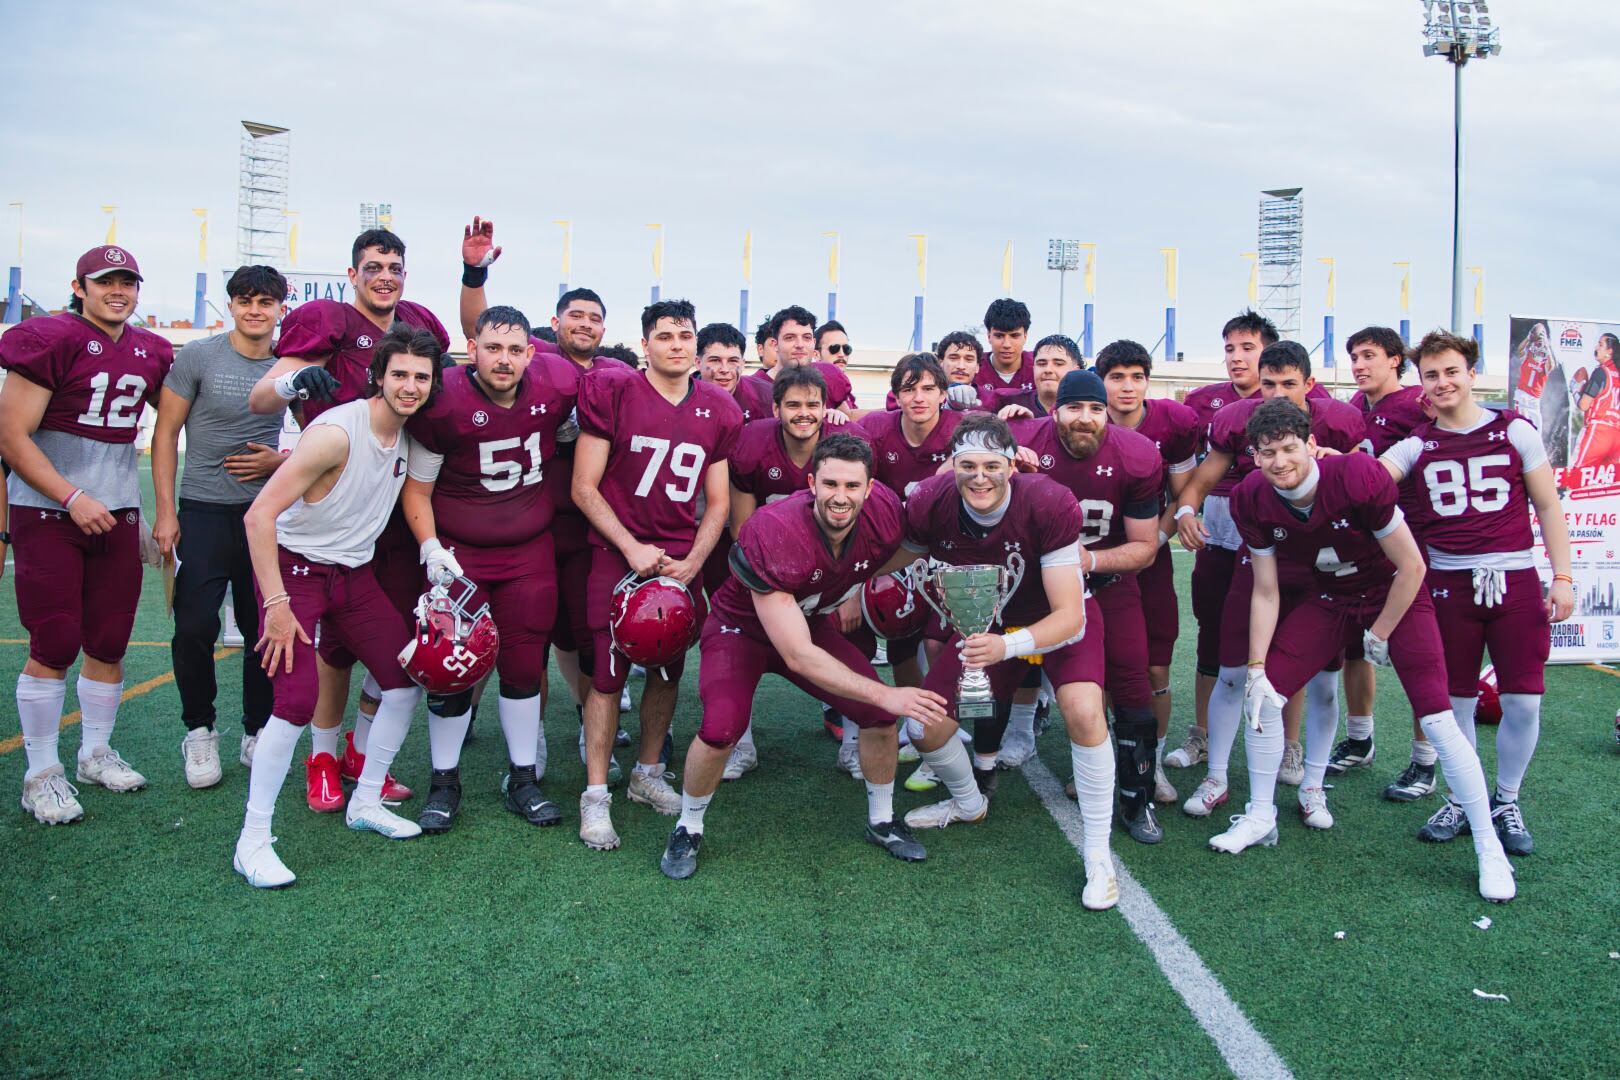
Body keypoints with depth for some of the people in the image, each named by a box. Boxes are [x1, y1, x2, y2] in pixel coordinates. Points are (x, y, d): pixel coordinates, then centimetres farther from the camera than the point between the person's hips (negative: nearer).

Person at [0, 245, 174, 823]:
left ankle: (95, 753, 27)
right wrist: (74, 499, -16)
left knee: (110, 643, 10)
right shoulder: (51, 340, -10)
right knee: (54, 645, -4)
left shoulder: (152, 353, 7)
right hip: (48, 513, -5)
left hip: (118, 513, 5)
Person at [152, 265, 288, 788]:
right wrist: (165, 511, -5)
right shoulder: (198, 357, -2)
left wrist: (280, 461, -6)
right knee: (195, 626, -7)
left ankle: (257, 733, 20)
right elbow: (166, 434, 0)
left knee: (264, 628, 6)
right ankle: (199, 731, 13)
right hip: (205, 510, -2)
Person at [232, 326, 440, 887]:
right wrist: (276, 604, -26)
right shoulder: (337, 432, -23)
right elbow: (260, 515, -25)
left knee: (407, 679, 7)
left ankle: (366, 803, 24)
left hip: (355, 573, 8)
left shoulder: (409, 437, 1)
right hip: (296, 567, -8)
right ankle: (252, 841, -5)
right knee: (297, 699, -19)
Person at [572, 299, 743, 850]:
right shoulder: (612, 392, -6)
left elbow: (718, 501, 10)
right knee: (609, 670, -5)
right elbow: (584, 488, -6)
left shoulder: (717, 411, 6)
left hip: (681, 557, 4)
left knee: (668, 667, 9)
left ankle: (648, 773, 27)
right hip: (618, 551, -4)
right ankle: (596, 795, 5)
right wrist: (633, 549, -13)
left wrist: (692, 562, -4)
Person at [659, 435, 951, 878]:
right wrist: (886, 694, -39)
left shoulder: (885, 516, -24)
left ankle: (882, 822, 21)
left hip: (815, 623, 5)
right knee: (721, 730, -26)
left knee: (880, 717, -5)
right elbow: (798, 656, -37)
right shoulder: (771, 536, -38)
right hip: (741, 627, -5)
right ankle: (687, 829, 3)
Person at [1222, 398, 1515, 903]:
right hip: (1329, 598, 4)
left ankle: (1489, 848, 4)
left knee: (1438, 719, -12)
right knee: (1263, 695, -5)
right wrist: (1256, 666, -10)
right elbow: (1265, 592, -7)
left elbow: (1411, 568, -19)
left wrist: (1379, 635, -10)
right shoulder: (1253, 500, -17)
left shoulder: (1358, 477, -31)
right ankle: (1260, 818, 14)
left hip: (1395, 596, -4)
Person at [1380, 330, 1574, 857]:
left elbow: (1548, 506, 7)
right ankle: (1460, 800, 24)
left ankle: (1506, 802, 19)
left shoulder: (1514, 431, 4)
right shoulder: (1416, 445, 5)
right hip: (1449, 583, 1)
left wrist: (1562, 577, 2)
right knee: (1456, 700, 8)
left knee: (1523, 700, -1)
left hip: (1514, 579, 0)